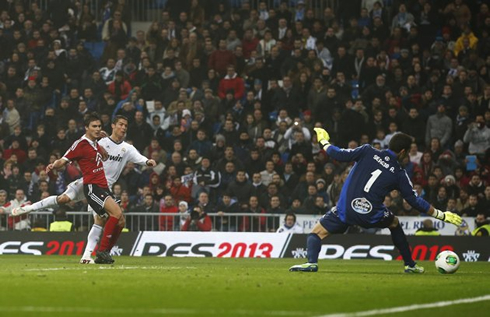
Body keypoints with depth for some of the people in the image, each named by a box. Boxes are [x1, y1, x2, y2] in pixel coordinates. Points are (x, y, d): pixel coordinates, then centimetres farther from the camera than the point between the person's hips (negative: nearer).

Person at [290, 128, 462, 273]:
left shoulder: (368, 152, 4)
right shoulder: (399, 174, 6)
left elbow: (339, 155, -1)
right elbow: (414, 201, 8)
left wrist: (324, 142, 18)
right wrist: (442, 215, 17)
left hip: (346, 210, -1)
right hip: (371, 216, 1)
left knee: (317, 232, 10)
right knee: (395, 224, 32)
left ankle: (311, 262, -19)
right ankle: (410, 265, 34)